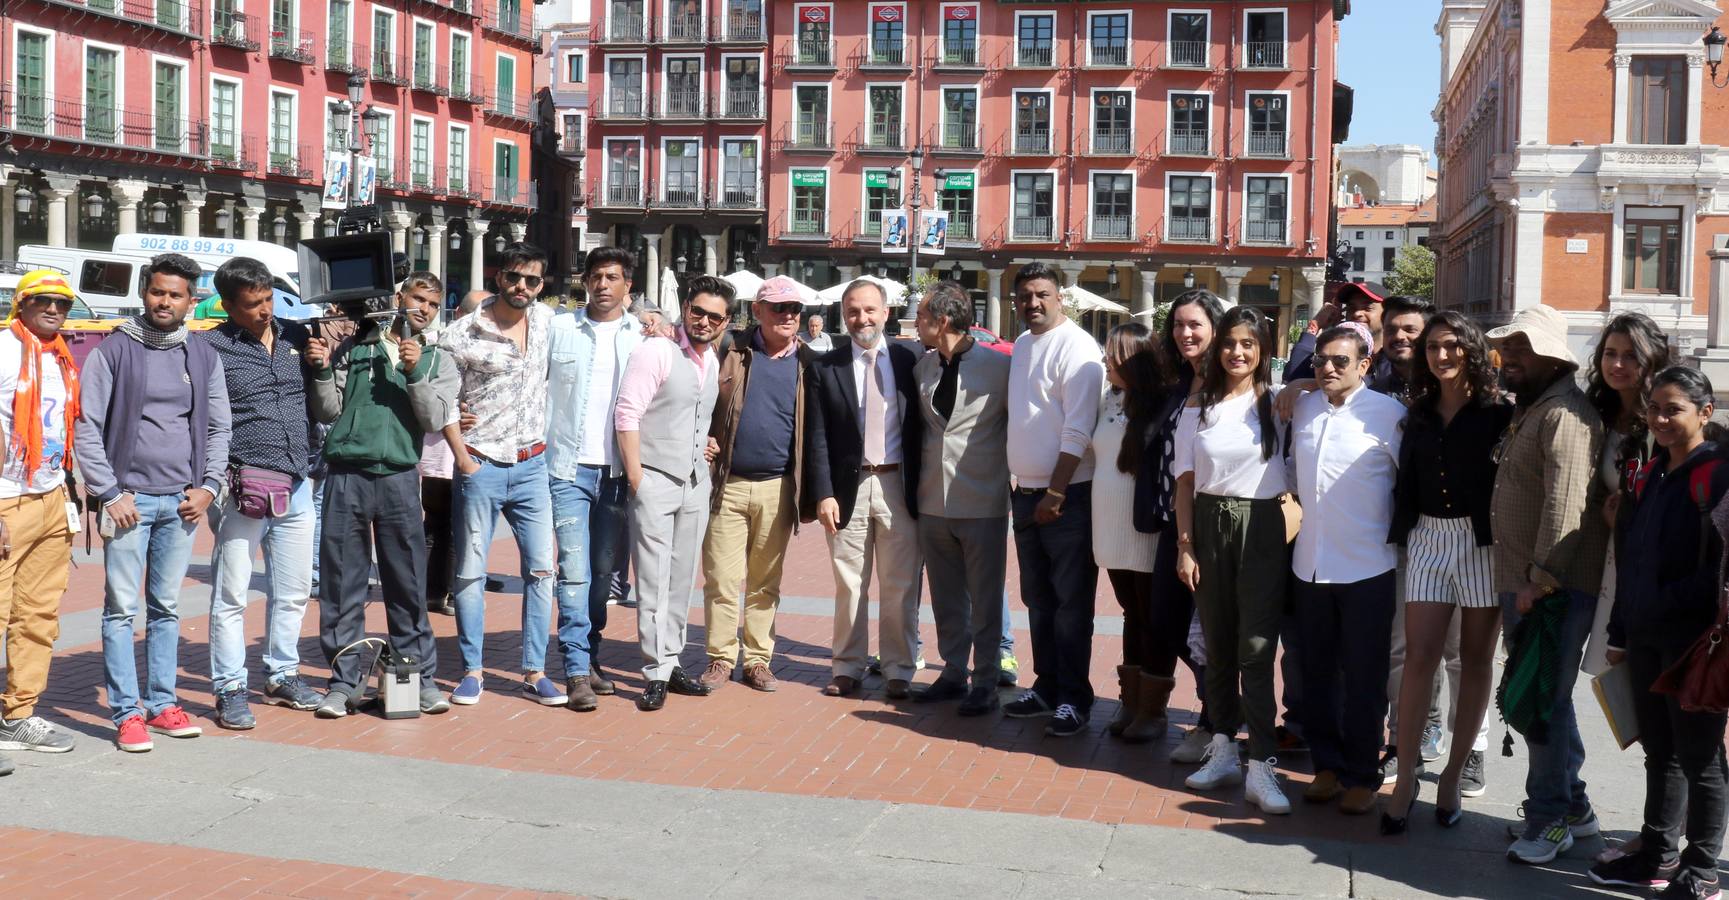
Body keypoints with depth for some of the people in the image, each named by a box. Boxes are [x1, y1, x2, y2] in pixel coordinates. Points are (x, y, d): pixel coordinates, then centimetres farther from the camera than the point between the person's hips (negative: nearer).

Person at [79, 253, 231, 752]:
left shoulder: (203, 356, 10)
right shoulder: (114, 351, -1)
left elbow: (219, 429, 16)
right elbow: (87, 427, -3)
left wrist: (209, 487, 4)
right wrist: (111, 494, -9)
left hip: (182, 502, 4)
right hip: (129, 499, -3)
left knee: (167, 607, 9)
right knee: (122, 608, -3)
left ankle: (161, 704, 17)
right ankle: (126, 714, 1)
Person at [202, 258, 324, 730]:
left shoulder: (296, 337, 11)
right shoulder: (212, 348, -3)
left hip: (297, 485, 5)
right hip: (243, 486, -5)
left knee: (293, 590, 14)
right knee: (232, 593, 0)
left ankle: (282, 676, 28)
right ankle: (230, 689, 9)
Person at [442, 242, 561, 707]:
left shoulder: (546, 318, 5)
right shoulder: (462, 334, -9)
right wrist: (461, 454, -8)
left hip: (531, 465, 4)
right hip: (481, 465, -4)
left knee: (541, 569, 3)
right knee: (470, 572, 3)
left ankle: (535, 672, 11)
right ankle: (472, 672, 13)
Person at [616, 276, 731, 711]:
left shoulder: (712, 361, 12)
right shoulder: (656, 351, -10)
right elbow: (627, 414, -14)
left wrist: (706, 444, 10)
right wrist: (636, 479, -16)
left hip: (696, 483, 7)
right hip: (655, 480, -7)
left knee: (682, 580, 11)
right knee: (654, 582, -5)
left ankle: (671, 663, 20)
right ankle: (657, 674, -1)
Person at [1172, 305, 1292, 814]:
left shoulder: (1277, 401, 0)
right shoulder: (1199, 406, 7)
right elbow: (1186, 480, 6)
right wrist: (1184, 546, 2)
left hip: (1261, 527, -3)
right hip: (1209, 524, 3)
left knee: (1256, 648, -7)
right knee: (1217, 644, 10)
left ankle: (1260, 767, -6)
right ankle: (1223, 751, 21)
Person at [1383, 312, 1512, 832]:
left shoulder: (1497, 411, -2)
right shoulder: (1420, 413, 11)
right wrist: (1401, 535, 7)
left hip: (1483, 541, -3)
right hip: (1429, 540, 3)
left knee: (1475, 660, 6)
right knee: (1419, 657, -4)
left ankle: (1456, 773, 15)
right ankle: (1405, 776, -1)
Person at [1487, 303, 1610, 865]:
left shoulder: (1566, 414, -15)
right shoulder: (1525, 410, 18)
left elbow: (1565, 506, -23)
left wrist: (1541, 580, -24)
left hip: (1553, 588, -10)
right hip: (1522, 585, 10)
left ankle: (1550, 819, 6)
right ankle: (1573, 807, 27)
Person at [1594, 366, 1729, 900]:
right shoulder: (1649, 475, 12)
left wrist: (1673, 601, -19)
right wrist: (1620, 632, 15)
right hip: (1645, 636, 7)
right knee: (1659, 751, 16)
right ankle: (1658, 856, 27)